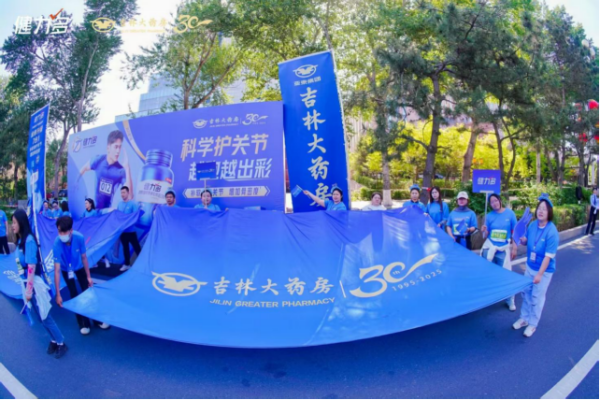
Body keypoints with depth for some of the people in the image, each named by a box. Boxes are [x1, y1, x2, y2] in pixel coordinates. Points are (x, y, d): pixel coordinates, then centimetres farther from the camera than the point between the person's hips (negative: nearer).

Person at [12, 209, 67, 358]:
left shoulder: (29, 240, -21)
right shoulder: (20, 240, 3)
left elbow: (32, 267, -22)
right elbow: (22, 264, 9)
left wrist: (29, 290, -20)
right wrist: (26, 287, 12)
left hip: (34, 283, -8)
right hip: (27, 282, 8)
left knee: (44, 315, 3)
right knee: (40, 315, 16)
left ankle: (61, 344, 18)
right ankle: (54, 340, 31)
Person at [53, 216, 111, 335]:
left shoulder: (79, 238, -33)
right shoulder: (57, 244, -37)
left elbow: (84, 257, -17)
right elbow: (57, 270, -36)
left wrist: (88, 276, -10)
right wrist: (58, 294, -36)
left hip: (79, 267, 1)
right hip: (66, 270, -1)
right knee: (74, 295, -1)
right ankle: (83, 323, 14)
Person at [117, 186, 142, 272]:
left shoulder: (133, 204, -7)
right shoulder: (119, 204, 8)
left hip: (131, 230, -5)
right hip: (122, 230, 5)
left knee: (136, 247, -3)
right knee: (125, 247, 14)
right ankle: (127, 264, 25)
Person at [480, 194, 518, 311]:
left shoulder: (510, 213, -5)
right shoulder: (489, 216, -1)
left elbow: (514, 232, -1)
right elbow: (485, 236, 2)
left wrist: (514, 248, -4)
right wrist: (484, 231, -20)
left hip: (504, 249, -2)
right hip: (489, 247, 2)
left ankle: (510, 301, 13)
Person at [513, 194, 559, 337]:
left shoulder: (552, 231, -25)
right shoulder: (532, 225, -6)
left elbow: (549, 256, -23)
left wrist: (540, 274, -22)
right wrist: (523, 240, -14)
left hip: (544, 270, -6)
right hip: (530, 267, 6)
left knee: (537, 297, 8)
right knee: (526, 293, 17)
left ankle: (533, 324, 27)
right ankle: (524, 318, 36)